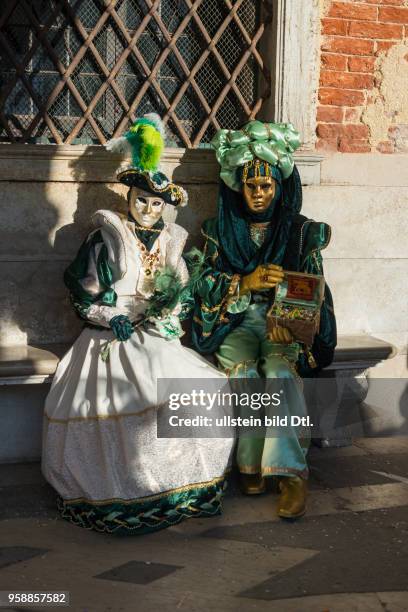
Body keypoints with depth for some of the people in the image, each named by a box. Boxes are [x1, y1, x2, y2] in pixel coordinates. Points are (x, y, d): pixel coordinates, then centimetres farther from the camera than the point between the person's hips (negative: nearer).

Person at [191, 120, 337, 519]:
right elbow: (206, 285, 0)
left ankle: (291, 473, -31)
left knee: (280, 371, -31)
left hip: (284, 325, -1)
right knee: (244, 372, -29)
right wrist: (248, 282, -19)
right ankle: (250, 463, -16)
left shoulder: (301, 232, 7)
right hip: (233, 325, 1)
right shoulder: (220, 231, 9)